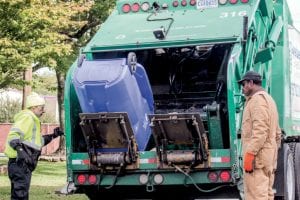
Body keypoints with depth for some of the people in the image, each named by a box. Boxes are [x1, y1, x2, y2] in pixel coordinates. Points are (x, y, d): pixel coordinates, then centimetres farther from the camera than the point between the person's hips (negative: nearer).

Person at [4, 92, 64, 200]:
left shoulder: (32, 120, 22)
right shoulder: (27, 118, -10)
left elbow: (36, 141, 33)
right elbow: (13, 135, -24)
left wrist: (53, 136, 25)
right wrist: (20, 150, -39)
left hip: (24, 164, 11)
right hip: (20, 163, -11)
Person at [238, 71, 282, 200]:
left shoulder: (258, 98, -8)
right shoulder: (268, 99, 24)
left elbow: (260, 130, -21)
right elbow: (277, 133, 24)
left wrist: (250, 153, -23)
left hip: (257, 157, -10)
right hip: (269, 158, 10)